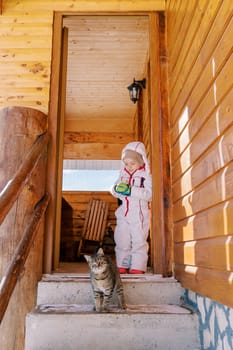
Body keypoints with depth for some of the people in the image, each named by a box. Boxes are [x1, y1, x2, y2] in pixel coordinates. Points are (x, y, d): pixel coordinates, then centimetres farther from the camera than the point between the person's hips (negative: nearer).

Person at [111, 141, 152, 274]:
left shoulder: (145, 176, -5)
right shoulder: (123, 175, 13)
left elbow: (149, 194, -17)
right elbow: (114, 192, 12)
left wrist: (131, 190, -25)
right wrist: (117, 189, -12)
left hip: (139, 214, -5)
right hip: (123, 214, 6)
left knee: (138, 241, -1)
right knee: (122, 241, 9)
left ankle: (137, 268, 5)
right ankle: (122, 266, 19)